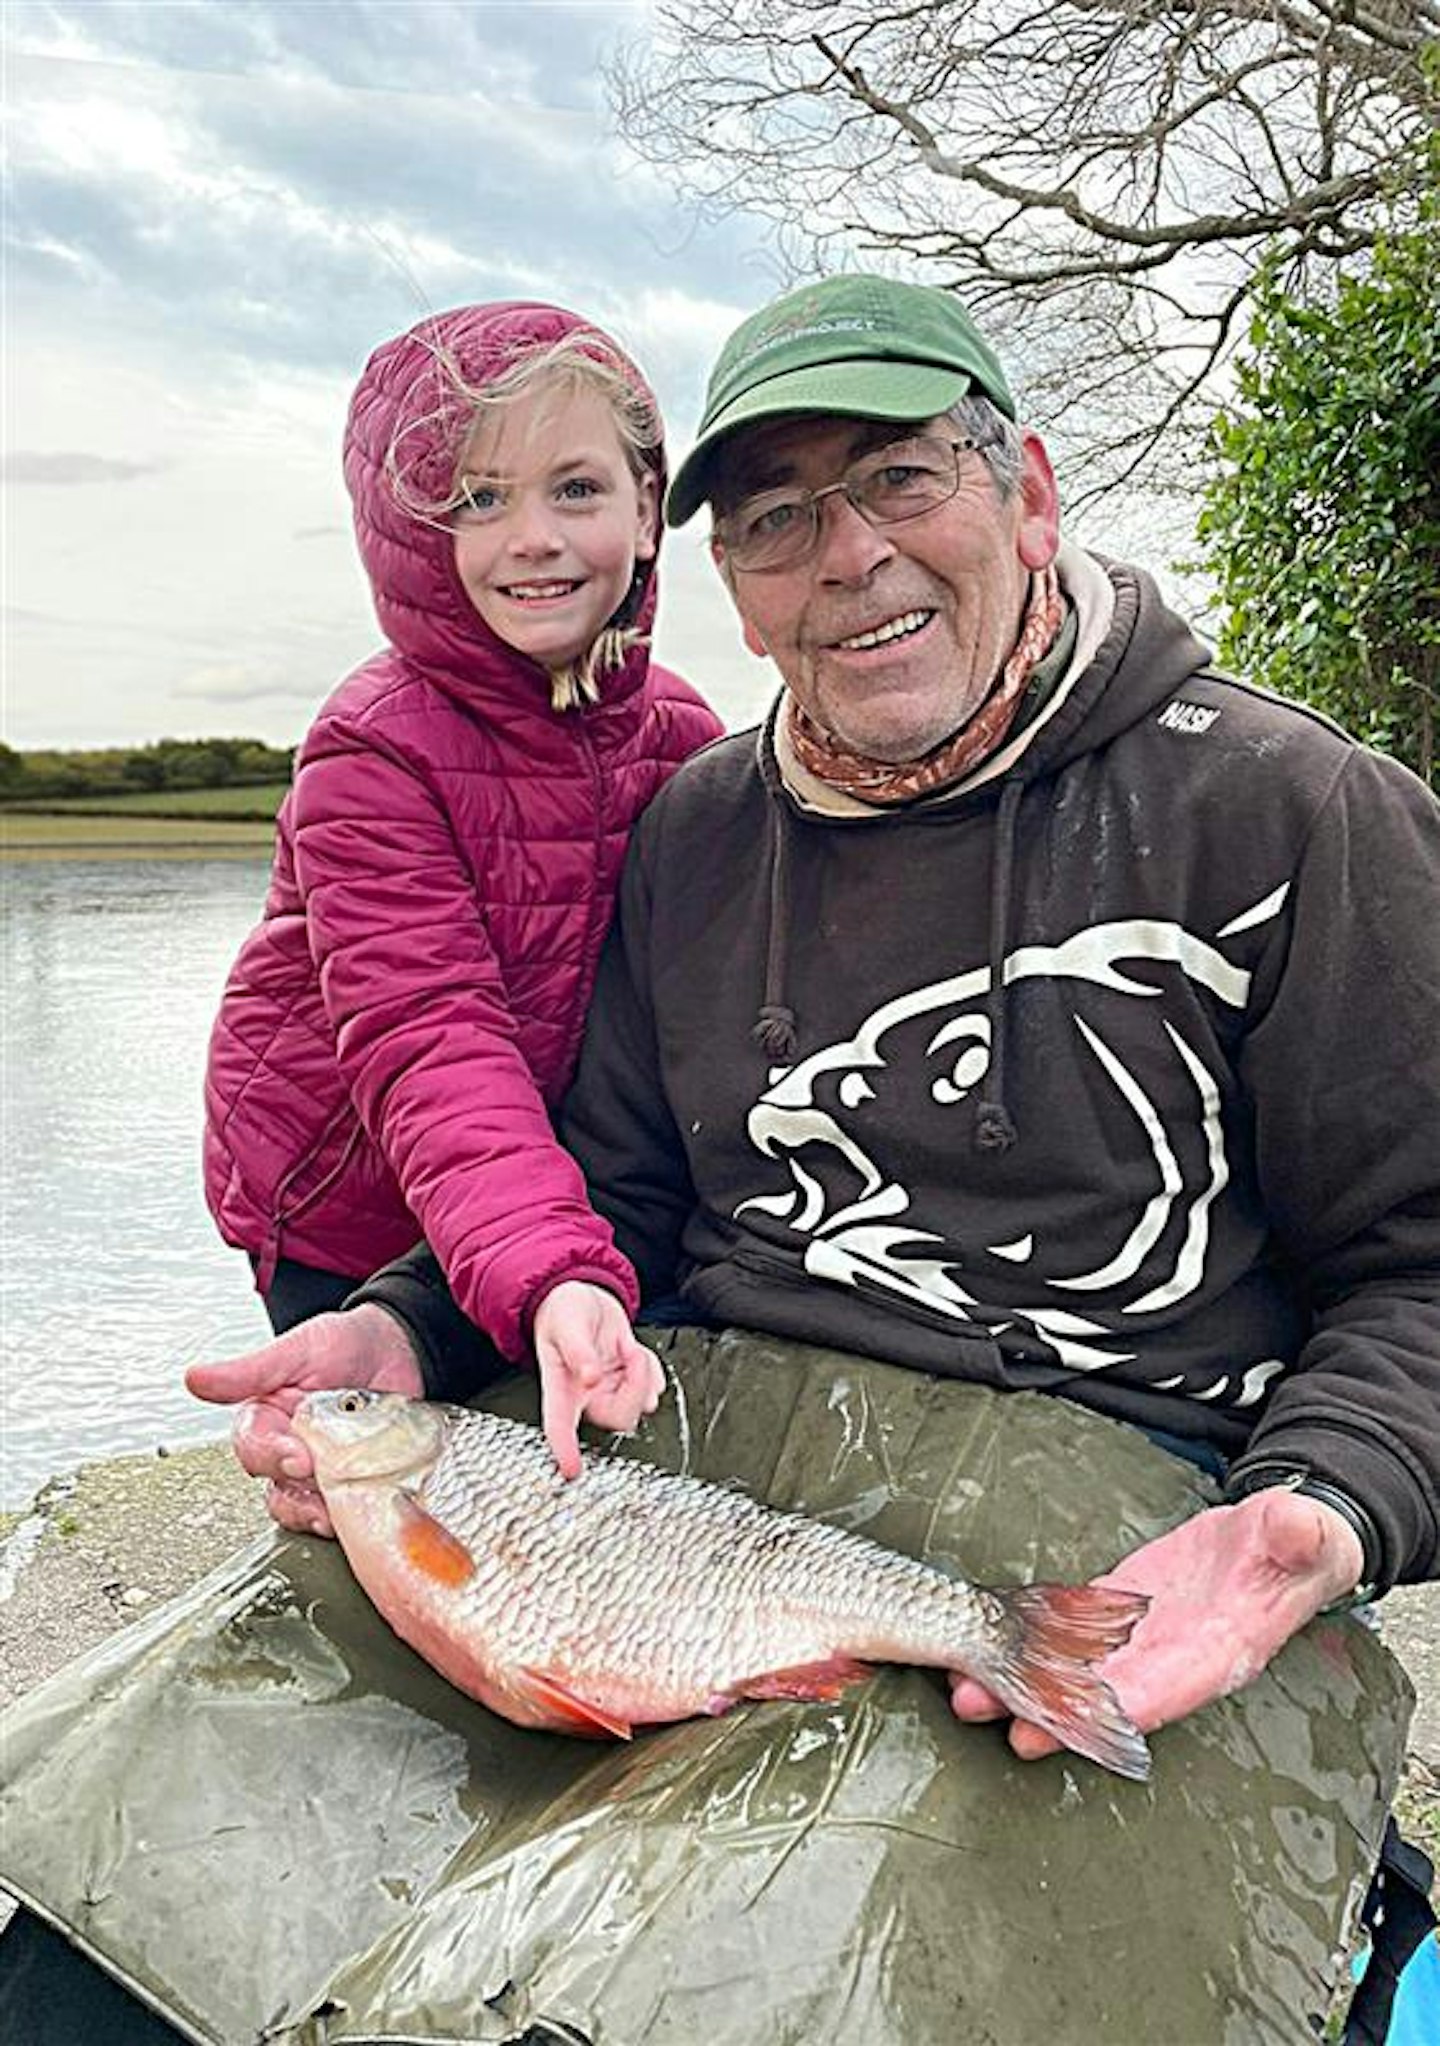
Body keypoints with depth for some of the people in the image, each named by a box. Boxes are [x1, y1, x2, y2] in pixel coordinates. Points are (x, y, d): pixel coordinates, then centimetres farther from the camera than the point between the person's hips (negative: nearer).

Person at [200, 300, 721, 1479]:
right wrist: (549, 1271, -45)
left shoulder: (682, 736, -4)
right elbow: (426, 1035, -32)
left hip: (570, 1201, 5)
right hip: (344, 1223, -4)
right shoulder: (377, 749, -21)